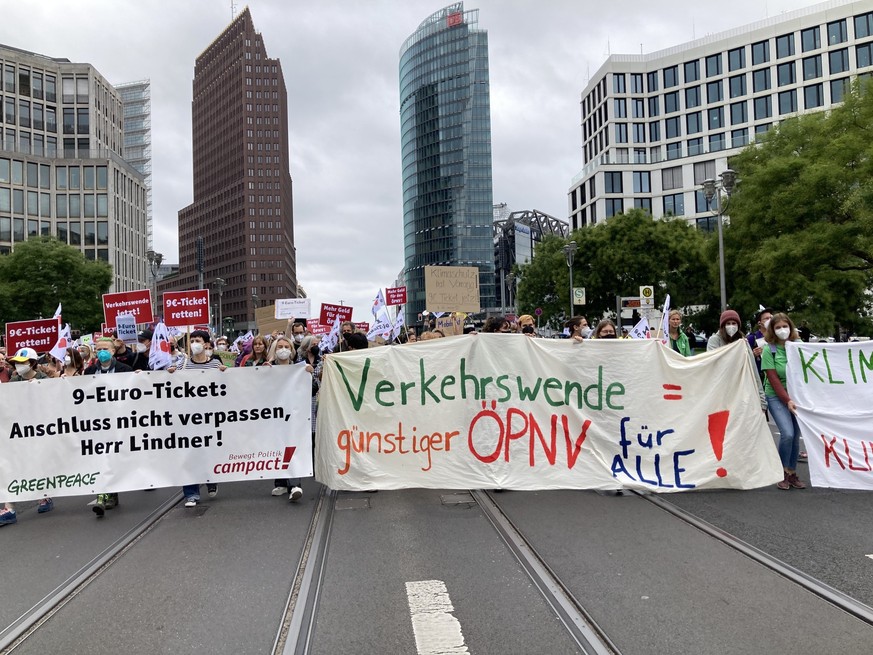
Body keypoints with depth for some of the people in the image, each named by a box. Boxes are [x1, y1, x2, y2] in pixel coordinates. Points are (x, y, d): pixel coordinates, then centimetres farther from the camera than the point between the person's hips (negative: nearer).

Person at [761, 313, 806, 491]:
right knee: (787, 434, -17)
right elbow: (773, 379, -12)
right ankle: (782, 474, 0)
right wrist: (787, 400, -16)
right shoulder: (769, 350, -9)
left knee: (796, 436, 2)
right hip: (777, 397, -4)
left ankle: (792, 473, 15)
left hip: (797, 395, 4)